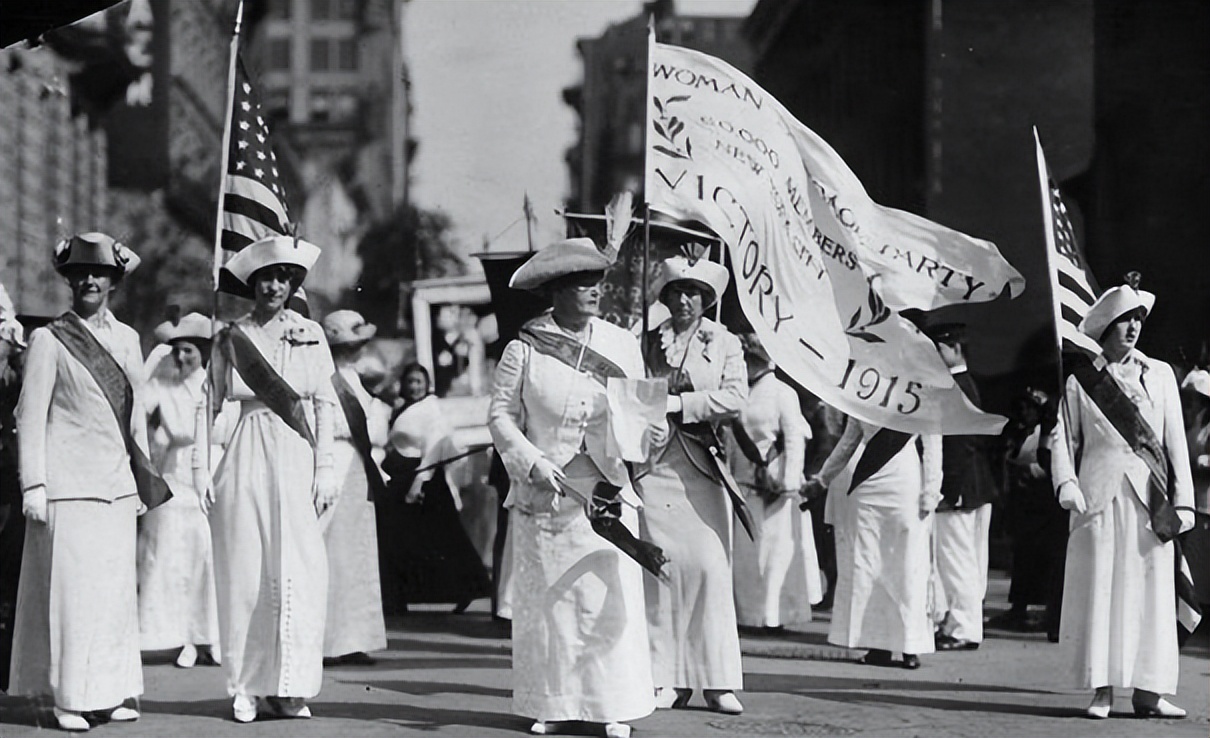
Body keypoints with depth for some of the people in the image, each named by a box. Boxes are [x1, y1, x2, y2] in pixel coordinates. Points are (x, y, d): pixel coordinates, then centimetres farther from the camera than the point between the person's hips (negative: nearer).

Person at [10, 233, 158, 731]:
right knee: (71, 588, -4)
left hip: (116, 484, 5)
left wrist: (143, 479, 16)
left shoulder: (127, 338, 12)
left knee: (117, 587, 6)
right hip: (68, 484, -5)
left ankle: (110, 693, 15)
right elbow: (30, 417, -4)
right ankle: (69, 699, 4)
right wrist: (32, 485, -9)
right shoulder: (49, 340, -3)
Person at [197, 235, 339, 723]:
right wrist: (200, 466, 1)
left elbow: (325, 404, 4)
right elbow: (209, 404, 8)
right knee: (246, 572, 1)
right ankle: (247, 687, 8)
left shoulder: (310, 334, 6)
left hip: (298, 461, 0)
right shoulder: (231, 339, 5)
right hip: (247, 460, 0)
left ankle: (290, 687, 2)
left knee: (298, 572, -5)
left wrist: (325, 467, -2)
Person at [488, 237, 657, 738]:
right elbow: (501, 415, -1)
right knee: (546, 598, 2)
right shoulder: (524, 350, -3)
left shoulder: (622, 344, 5)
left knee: (610, 598, -2)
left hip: (606, 491, 2)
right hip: (543, 493, -1)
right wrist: (533, 464, -12)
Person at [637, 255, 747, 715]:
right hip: (654, 463, 1)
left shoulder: (724, 344, 10)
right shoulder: (647, 342, 13)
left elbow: (735, 397, -5)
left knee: (709, 568, -6)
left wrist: (678, 403, -11)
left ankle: (718, 681, -2)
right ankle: (668, 680, 3)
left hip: (701, 464, -1)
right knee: (660, 568, -3)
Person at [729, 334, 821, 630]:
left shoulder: (782, 393, -6)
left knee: (779, 547, -2)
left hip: (776, 484, -6)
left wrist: (790, 482, -16)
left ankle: (777, 612, 3)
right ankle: (751, 610, 13)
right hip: (746, 482, 6)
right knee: (746, 549, 6)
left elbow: (795, 439, -10)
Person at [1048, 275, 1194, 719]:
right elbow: (1062, 437, 5)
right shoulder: (1081, 381, 8)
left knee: (1151, 590, -1)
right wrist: (1066, 484, -12)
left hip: (1149, 499, 2)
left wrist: (1182, 500, 1)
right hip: (1100, 495, -2)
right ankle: (1102, 690, 0)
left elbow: (1176, 442, 9)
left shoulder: (1160, 375, 12)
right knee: (1098, 588, -4)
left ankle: (1148, 691, 2)